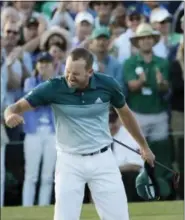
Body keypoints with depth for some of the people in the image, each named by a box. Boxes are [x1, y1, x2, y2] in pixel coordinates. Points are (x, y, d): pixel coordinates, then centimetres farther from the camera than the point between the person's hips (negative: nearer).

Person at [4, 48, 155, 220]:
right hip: (69, 161, -1)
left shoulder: (107, 84, -10)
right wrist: (11, 115, -43)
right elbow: (17, 107, -17)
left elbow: (125, 113, 9)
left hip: (103, 160, 1)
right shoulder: (53, 88, -16)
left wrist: (144, 146, 19)